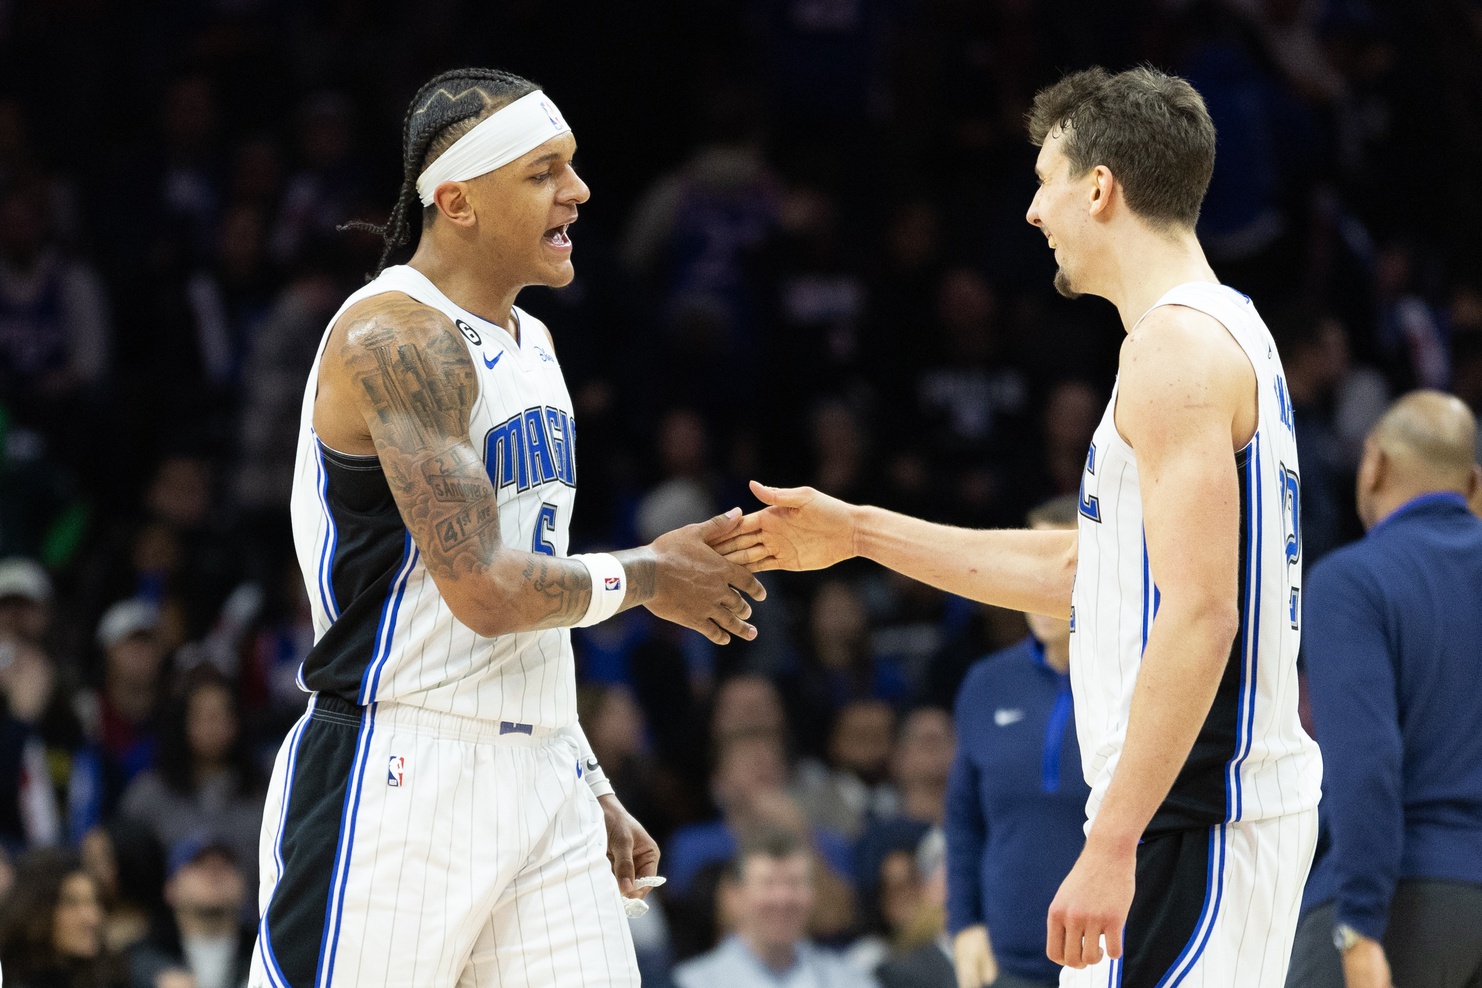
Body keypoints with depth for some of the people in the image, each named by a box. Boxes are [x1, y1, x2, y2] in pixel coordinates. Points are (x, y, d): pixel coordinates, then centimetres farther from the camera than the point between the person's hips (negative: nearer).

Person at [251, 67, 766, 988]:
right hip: (395, 776, -8)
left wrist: (590, 789, 20)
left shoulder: (532, 343, 16)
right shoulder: (394, 337, -14)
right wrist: (648, 576, -5)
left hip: (538, 776, 8)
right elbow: (484, 592, -20)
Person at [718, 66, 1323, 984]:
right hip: (1248, 801, 10)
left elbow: (1199, 615, -23)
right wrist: (859, 532, 28)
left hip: (1195, 820, -10)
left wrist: (1111, 845, -26)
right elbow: (1080, 569, 25)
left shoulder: (1178, 348, -15)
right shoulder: (1226, 333, 18)